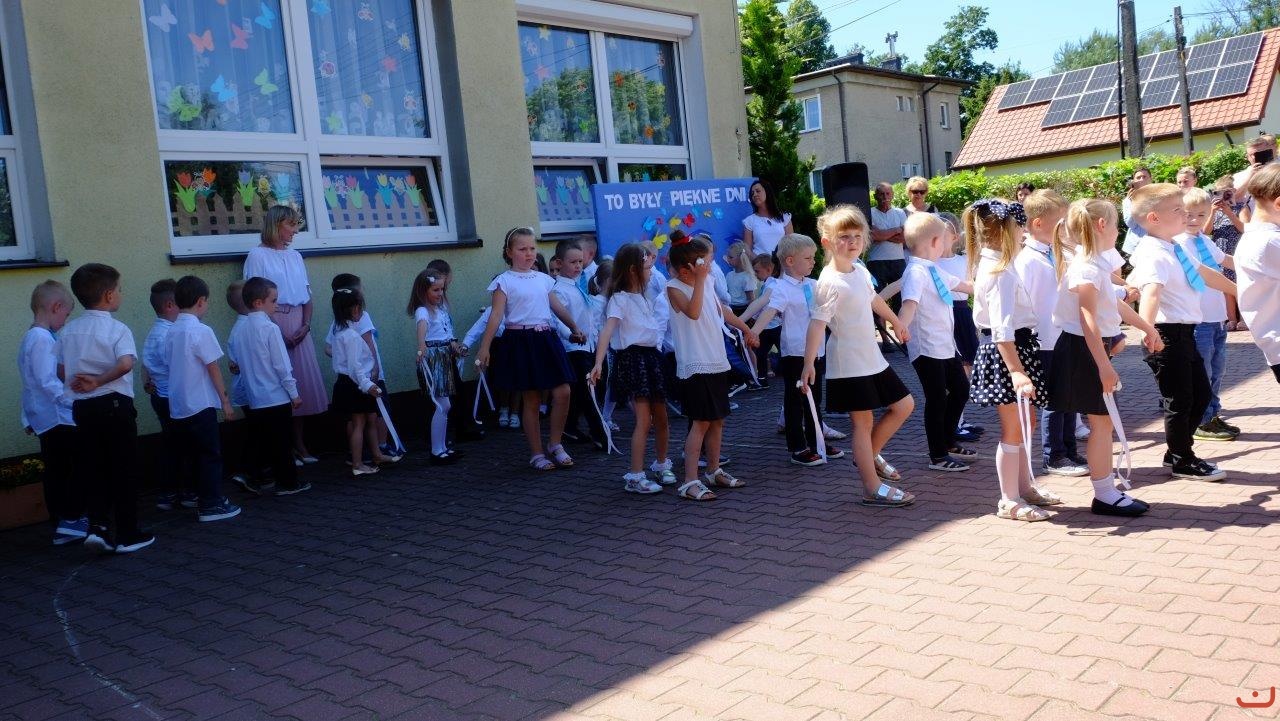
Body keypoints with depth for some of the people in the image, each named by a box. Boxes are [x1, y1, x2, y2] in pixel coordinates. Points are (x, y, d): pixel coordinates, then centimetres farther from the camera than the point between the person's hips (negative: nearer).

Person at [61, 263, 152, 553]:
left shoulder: (68, 331, 8)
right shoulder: (117, 329, -10)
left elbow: (63, 372, 8)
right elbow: (125, 364, -27)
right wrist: (99, 381, -16)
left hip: (82, 408, 5)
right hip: (115, 405, -5)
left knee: (94, 469, 14)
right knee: (123, 470, 5)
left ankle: (98, 527, 5)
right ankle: (127, 535, 11)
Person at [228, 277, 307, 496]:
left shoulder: (238, 328, 3)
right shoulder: (270, 328, -16)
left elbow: (233, 358, 12)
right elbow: (282, 365, -14)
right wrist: (294, 393, -7)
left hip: (252, 398, 6)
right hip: (276, 397, -6)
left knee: (259, 441, 15)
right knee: (282, 442, 3)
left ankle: (256, 480, 20)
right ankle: (287, 482, 10)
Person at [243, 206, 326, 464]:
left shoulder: (295, 256, 15)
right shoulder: (257, 255, -2)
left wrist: (306, 325, -2)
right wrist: (276, 331, -14)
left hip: (298, 325, 6)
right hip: (273, 323, -6)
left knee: (303, 380, 6)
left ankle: (299, 444, 15)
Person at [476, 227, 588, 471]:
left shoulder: (543, 279, 12)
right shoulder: (504, 281, -5)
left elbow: (558, 307, 22)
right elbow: (496, 315, -11)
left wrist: (575, 328, 29)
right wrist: (485, 347, -18)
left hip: (545, 339, 5)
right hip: (521, 341, -5)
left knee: (563, 392, -3)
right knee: (531, 399, 2)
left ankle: (555, 444, 16)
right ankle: (537, 454, 15)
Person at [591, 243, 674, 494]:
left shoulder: (646, 298, 17)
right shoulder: (619, 299, -10)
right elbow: (607, 331, -24)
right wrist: (598, 363, -35)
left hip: (652, 355, 8)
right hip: (632, 358, -8)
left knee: (661, 418, 14)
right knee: (644, 420, -11)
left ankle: (661, 465, 34)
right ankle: (635, 477, -4)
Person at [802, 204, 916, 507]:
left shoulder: (860, 271, 7)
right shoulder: (830, 282, -19)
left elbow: (874, 300, 25)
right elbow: (817, 322, -25)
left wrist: (897, 322, 40)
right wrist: (809, 364, -31)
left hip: (872, 358, 9)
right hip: (848, 364, -9)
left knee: (904, 405, 14)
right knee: (863, 422, -2)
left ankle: (870, 455, 29)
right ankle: (873, 488, 7)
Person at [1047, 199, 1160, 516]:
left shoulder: (1095, 264, 12)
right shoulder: (1088, 268, -19)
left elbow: (1116, 303, 27)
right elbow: (1088, 322, -25)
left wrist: (1147, 327, 37)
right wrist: (1104, 365, -27)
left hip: (1092, 349, 10)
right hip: (1084, 351, -10)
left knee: (1103, 421, 15)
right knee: (1101, 422, -3)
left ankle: (1107, 490, 24)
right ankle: (1105, 496, 5)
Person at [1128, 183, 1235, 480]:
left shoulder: (1174, 248, 11)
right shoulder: (1153, 254, -19)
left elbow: (1204, 274, 28)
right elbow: (1151, 291, -37)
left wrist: (1237, 290, 42)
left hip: (1185, 332, 10)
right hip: (1166, 335, -10)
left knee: (1201, 394, 18)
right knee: (1179, 400, 3)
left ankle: (1177, 452, 31)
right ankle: (1183, 462, 20)